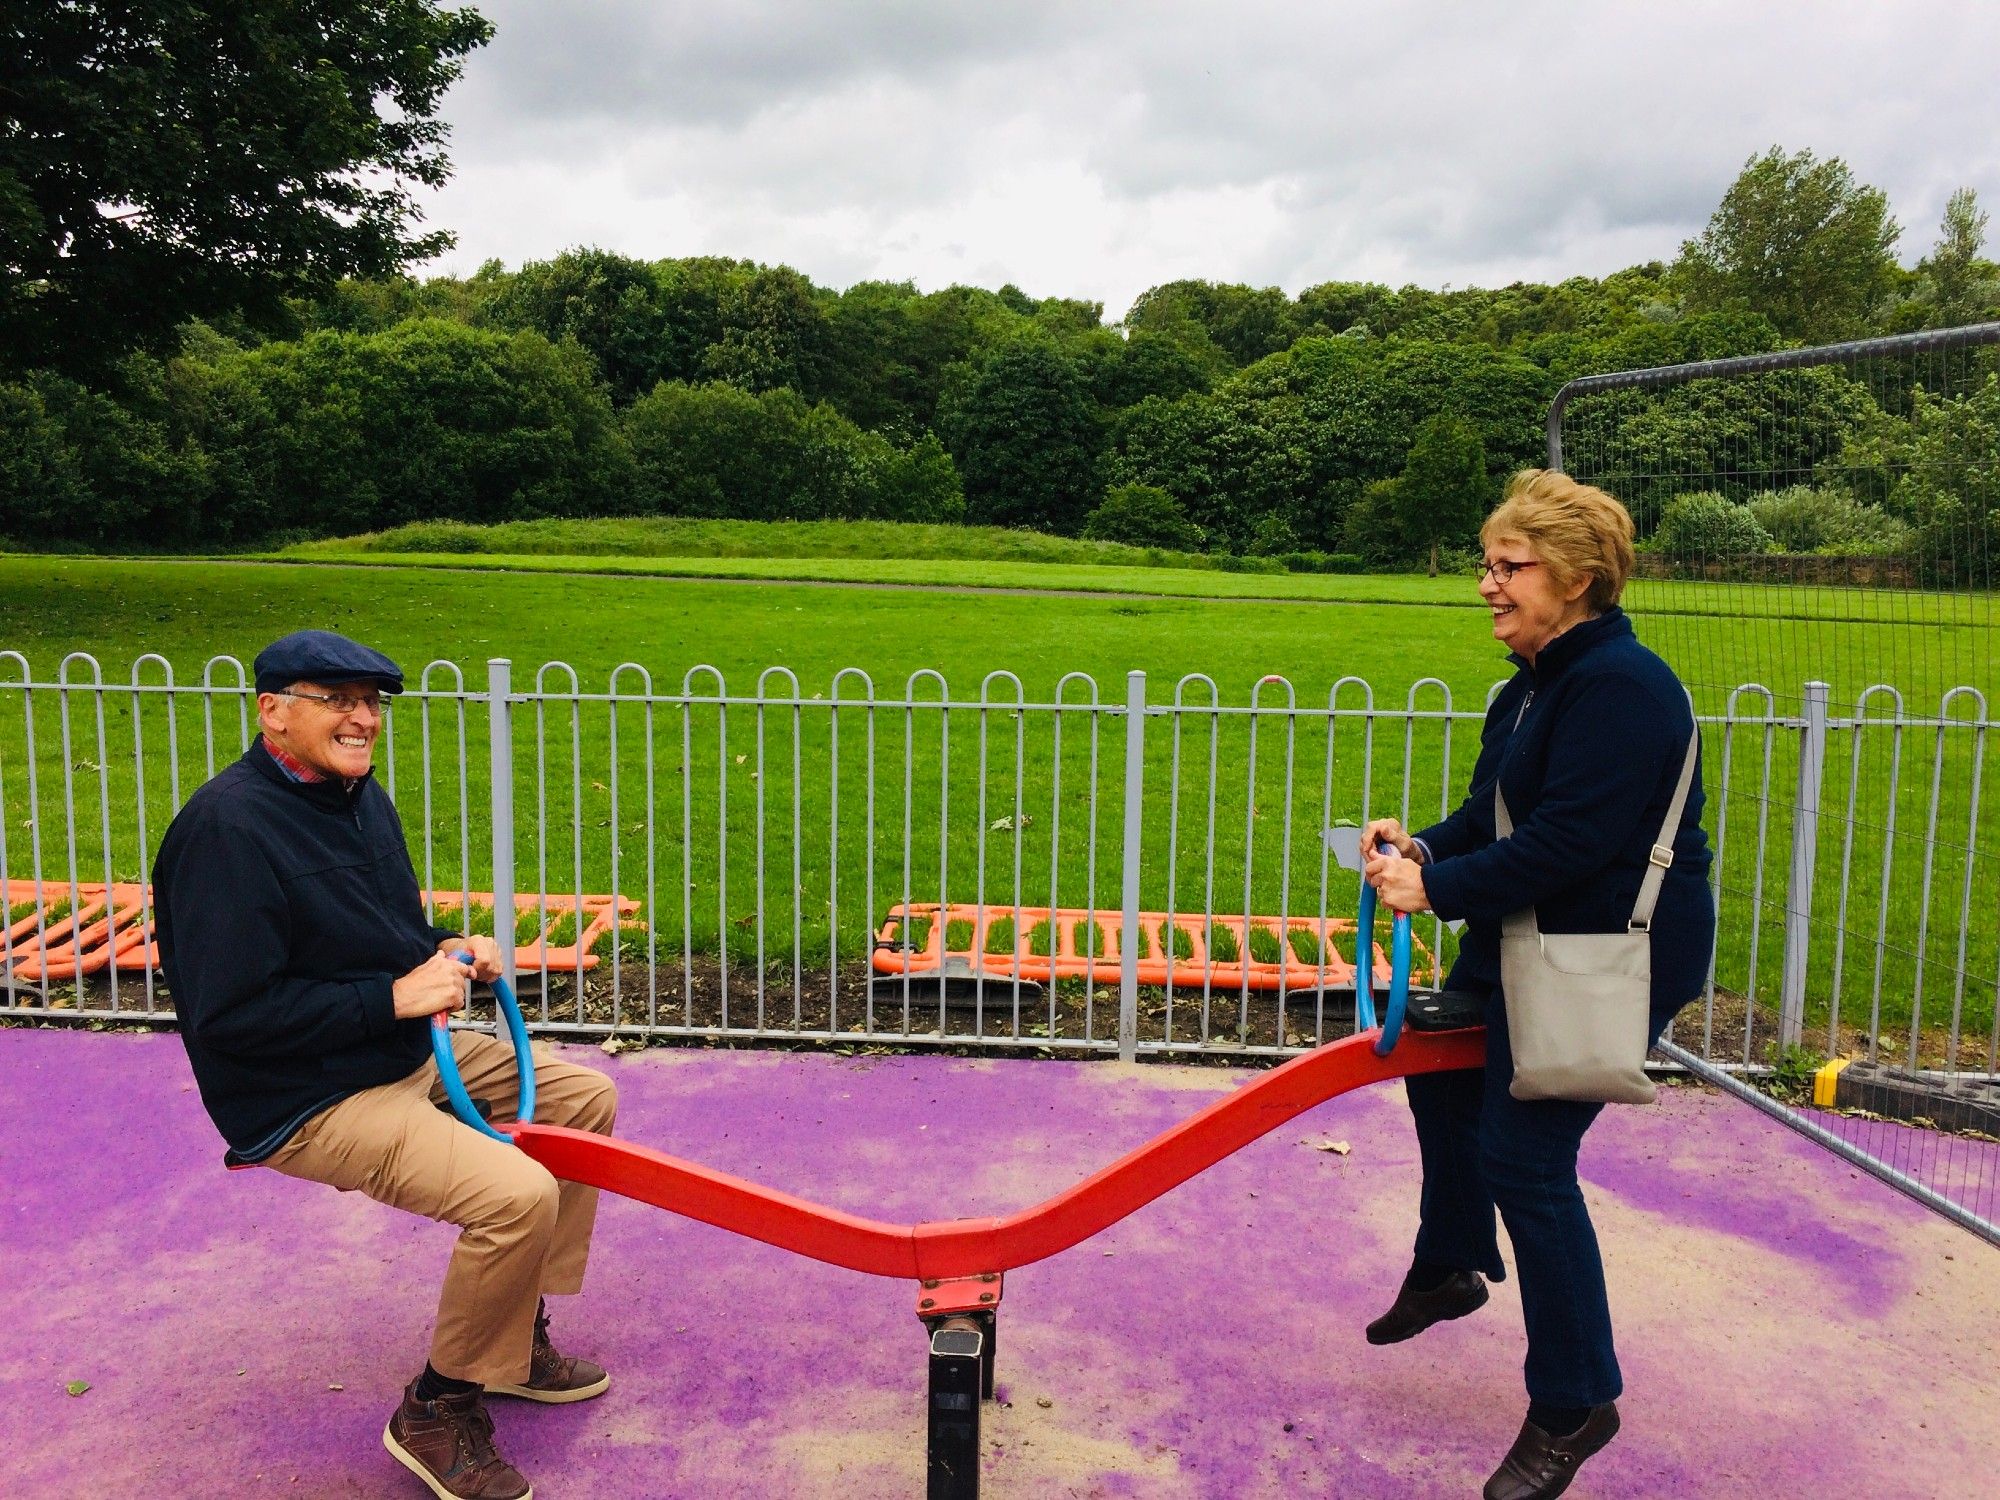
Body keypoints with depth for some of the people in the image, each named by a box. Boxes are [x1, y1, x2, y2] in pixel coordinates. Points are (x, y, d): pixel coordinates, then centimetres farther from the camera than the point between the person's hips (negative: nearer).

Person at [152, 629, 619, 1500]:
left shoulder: (357, 794, 7)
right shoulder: (227, 826, -22)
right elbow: (229, 1015, -26)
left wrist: (446, 950, -1)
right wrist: (394, 997, -25)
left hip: (409, 1052, 10)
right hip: (307, 1102, -10)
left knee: (584, 1097, 12)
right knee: (518, 1196, -26)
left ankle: (513, 1337, 23)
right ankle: (437, 1411, 1)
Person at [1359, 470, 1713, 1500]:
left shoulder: (1619, 686, -23)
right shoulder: (1534, 683, 8)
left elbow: (1569, 840, -29)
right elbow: (1496, 813, 10)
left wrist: (1436, 889, -25)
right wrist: (1424, 846, -8)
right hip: (1526, 937, 11)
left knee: (1522, 1155, -8)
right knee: (1443, 1071, 24)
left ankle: (1574, 1405, 12)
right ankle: (1450, 1269, 49)